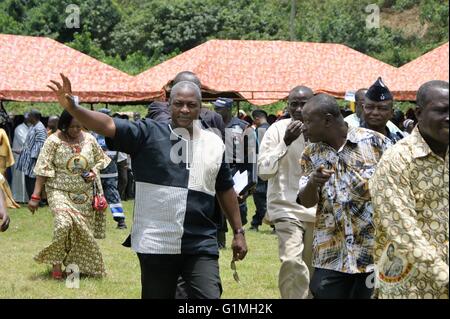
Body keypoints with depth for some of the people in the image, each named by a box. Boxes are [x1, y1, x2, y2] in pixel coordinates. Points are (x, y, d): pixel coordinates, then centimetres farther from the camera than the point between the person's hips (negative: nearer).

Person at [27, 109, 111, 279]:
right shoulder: (54, 141, -9)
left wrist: (94, 172, -5)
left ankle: (79, 265, 23)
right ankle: (56, 263, -10)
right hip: (60, 192, -4)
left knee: (83, 230, 4)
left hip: (84, 194, 4)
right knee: (64, 223, -26)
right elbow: (43, 169, -10)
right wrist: (35, 196, -15)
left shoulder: (89, 140, 2)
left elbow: (100, 159, 18)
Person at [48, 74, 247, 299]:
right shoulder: (148, 134, -3)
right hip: (156, 246, -1)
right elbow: (108, 125, -16)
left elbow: (225, 189, 16)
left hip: (201, 247, 1)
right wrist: (72, 107, -32)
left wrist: (238, 232, 16)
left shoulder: (213, 144, 7)